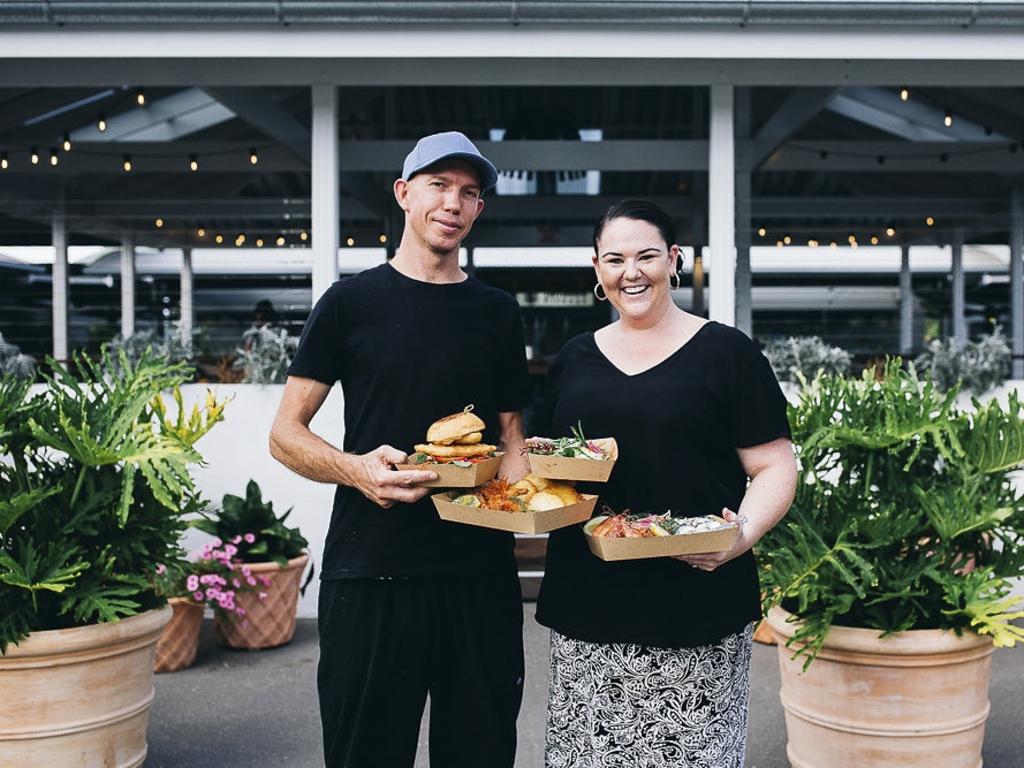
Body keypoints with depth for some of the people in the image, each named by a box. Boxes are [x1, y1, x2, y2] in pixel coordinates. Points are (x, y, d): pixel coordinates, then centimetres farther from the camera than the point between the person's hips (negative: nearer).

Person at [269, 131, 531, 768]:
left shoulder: (498, 312, 11)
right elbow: (286, 435, 1)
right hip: (371, 569, -2)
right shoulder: (353, 302, 2)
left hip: (481, 571, 3)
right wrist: (356, 469, -19)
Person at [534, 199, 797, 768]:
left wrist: (743, 535, -18)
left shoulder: (725, 352, 0)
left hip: (697, 609, -3)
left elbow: (775, 468, -1)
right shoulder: (573, 359, 13)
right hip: (585, 609, 4)